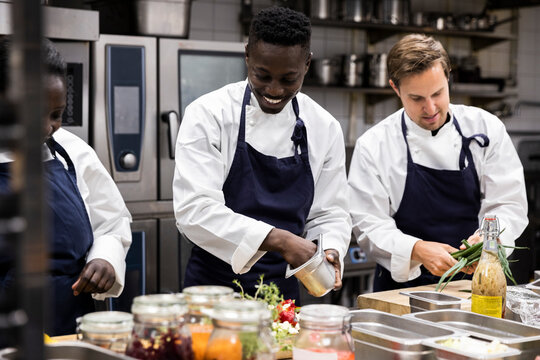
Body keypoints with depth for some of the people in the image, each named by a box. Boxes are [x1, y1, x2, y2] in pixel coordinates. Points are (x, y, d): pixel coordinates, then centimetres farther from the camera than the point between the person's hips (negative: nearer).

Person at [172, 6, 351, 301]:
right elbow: (194, 210, -20)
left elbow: (329, 214, 6)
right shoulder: (207, 114, -10)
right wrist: (277, 240, -28)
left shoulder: (325, 128, 2)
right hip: (214, 286, -3)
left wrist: (328, 251, -16)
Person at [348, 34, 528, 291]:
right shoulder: (372, 146, -1)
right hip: (404, 287, -2)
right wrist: (417, 251, -22)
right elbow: (369, 225, -4)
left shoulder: (486, 128, 4)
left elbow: (509, 205, 4)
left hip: (476, 279, 2)